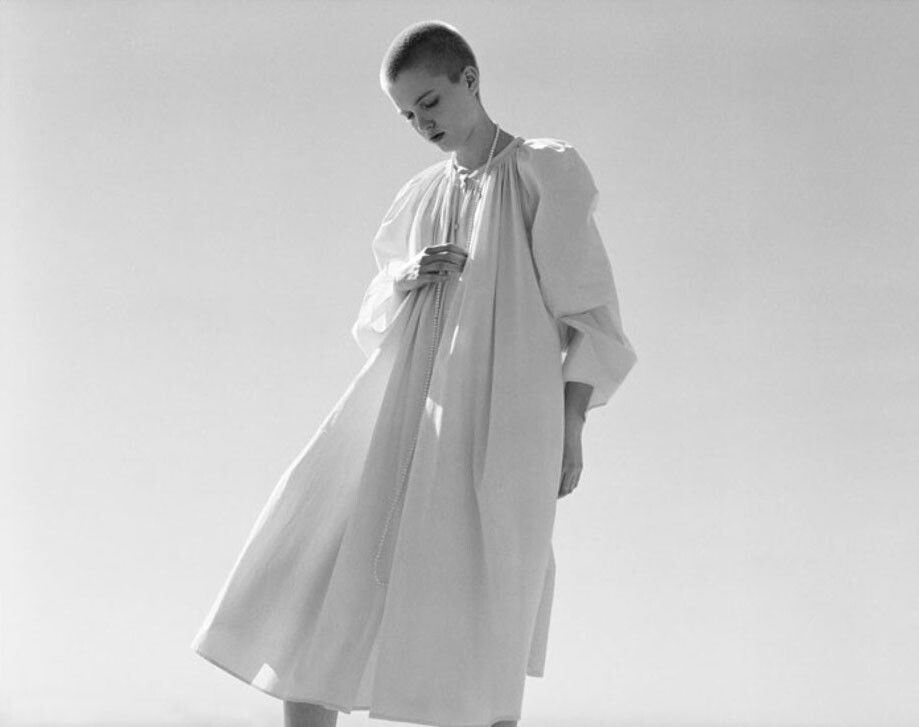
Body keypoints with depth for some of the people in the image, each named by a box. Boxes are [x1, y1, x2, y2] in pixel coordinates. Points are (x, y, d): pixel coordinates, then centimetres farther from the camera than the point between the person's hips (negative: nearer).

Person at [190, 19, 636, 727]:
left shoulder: (545, 174, 1)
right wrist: (404, 277, -3)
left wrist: (570, 428, -5)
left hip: (499, 417, -5)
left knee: (485, 622, -4)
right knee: (317, 574, -7)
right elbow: (376, 319, 20)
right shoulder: (419, 198, 17)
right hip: (406, 414, 5)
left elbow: (588, 309, 0)